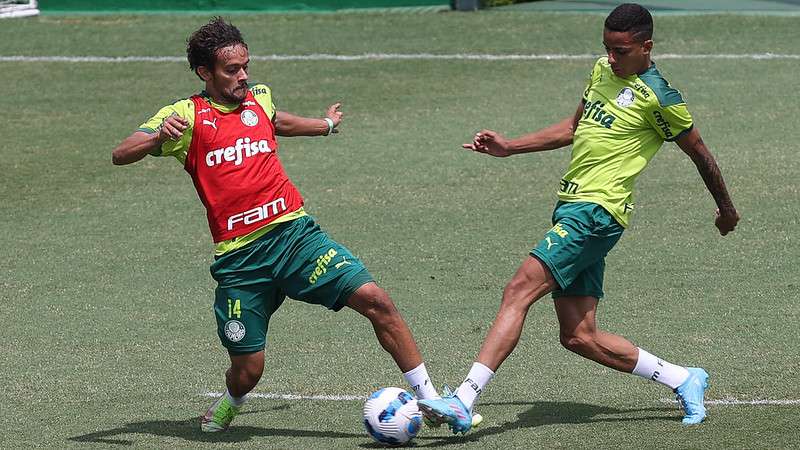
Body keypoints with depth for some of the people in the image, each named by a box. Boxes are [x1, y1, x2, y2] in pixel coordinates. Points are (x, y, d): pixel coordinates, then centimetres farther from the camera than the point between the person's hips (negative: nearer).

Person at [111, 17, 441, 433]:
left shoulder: (259, 98, 13)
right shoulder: (185, 115, -1)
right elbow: (120, 155, -7)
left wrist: (325, 124, 57)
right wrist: (158, 137, -28)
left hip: (294, 232, 3)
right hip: (239, 256, -3)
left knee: (375, 301, -14)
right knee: (247, 370, -2)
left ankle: (429, 399, -4)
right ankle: (230, 404, 36)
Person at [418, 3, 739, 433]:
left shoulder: (657, 96, -9)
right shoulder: (603, 70, 16)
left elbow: (699, 152, 3)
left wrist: (726, 208, 15)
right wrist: (509, 147, 25)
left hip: (596, 212, -9)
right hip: (571, 208, 9)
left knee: (519, 290, -21)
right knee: (579, 337, 7)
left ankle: (463, 401, -28)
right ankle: (683, 379, 20)